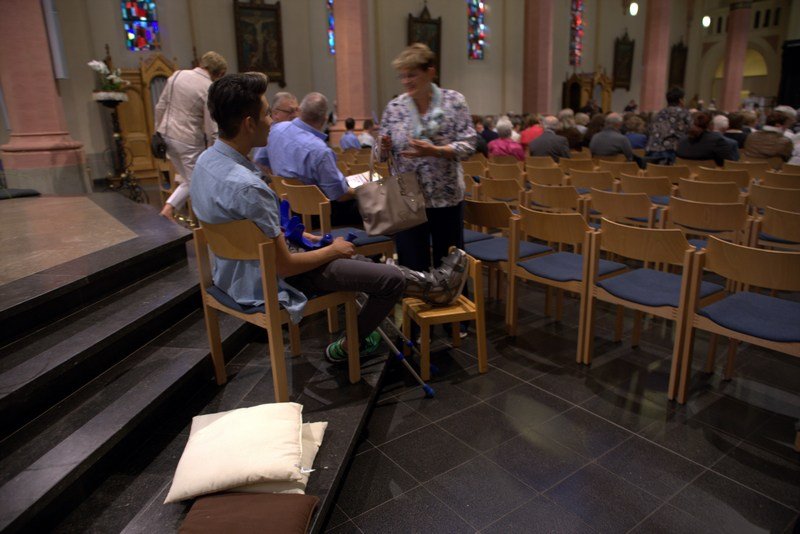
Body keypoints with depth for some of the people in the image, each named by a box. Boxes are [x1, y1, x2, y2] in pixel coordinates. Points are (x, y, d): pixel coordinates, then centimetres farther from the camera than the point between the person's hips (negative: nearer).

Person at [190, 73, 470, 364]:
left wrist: (299, 235, 12)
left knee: (355, 259, 24)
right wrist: (332, 250, -9)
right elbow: (284, 266, -25)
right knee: (392, 278, -3)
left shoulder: (207, 159, -3)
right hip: (267, 284, -10)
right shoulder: (246, 186, -34)